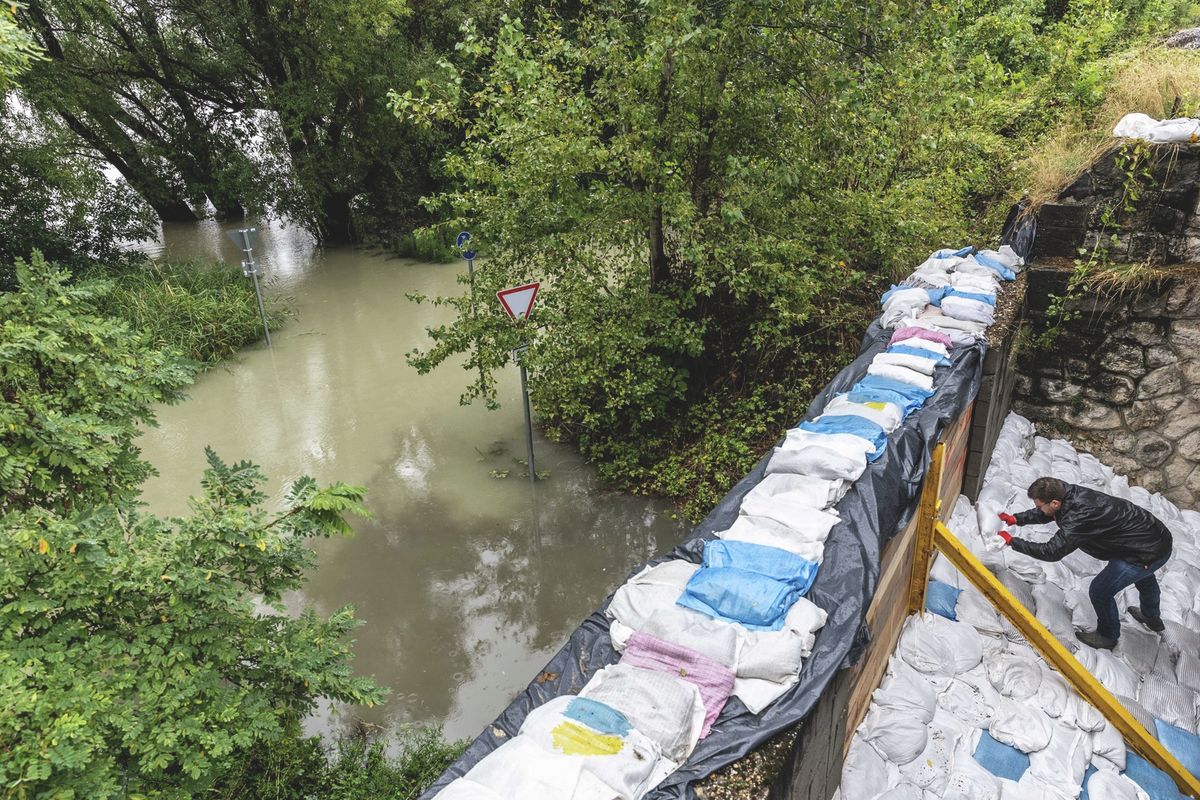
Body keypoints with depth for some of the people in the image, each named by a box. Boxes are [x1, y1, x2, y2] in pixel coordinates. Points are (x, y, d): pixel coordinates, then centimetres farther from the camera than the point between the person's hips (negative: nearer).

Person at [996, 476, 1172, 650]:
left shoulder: (1078, 520, -35)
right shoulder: (1070, 492, -10)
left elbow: (1051, 552, -32)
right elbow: (1046, 513, 8)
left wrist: (1012, 541, -25)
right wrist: (1016, 519, -1)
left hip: (1149, 554, -9)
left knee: (1100, 591, 4)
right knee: (1143, 576, 37)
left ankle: (1108, 637, 29)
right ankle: (1152, 617, 65)